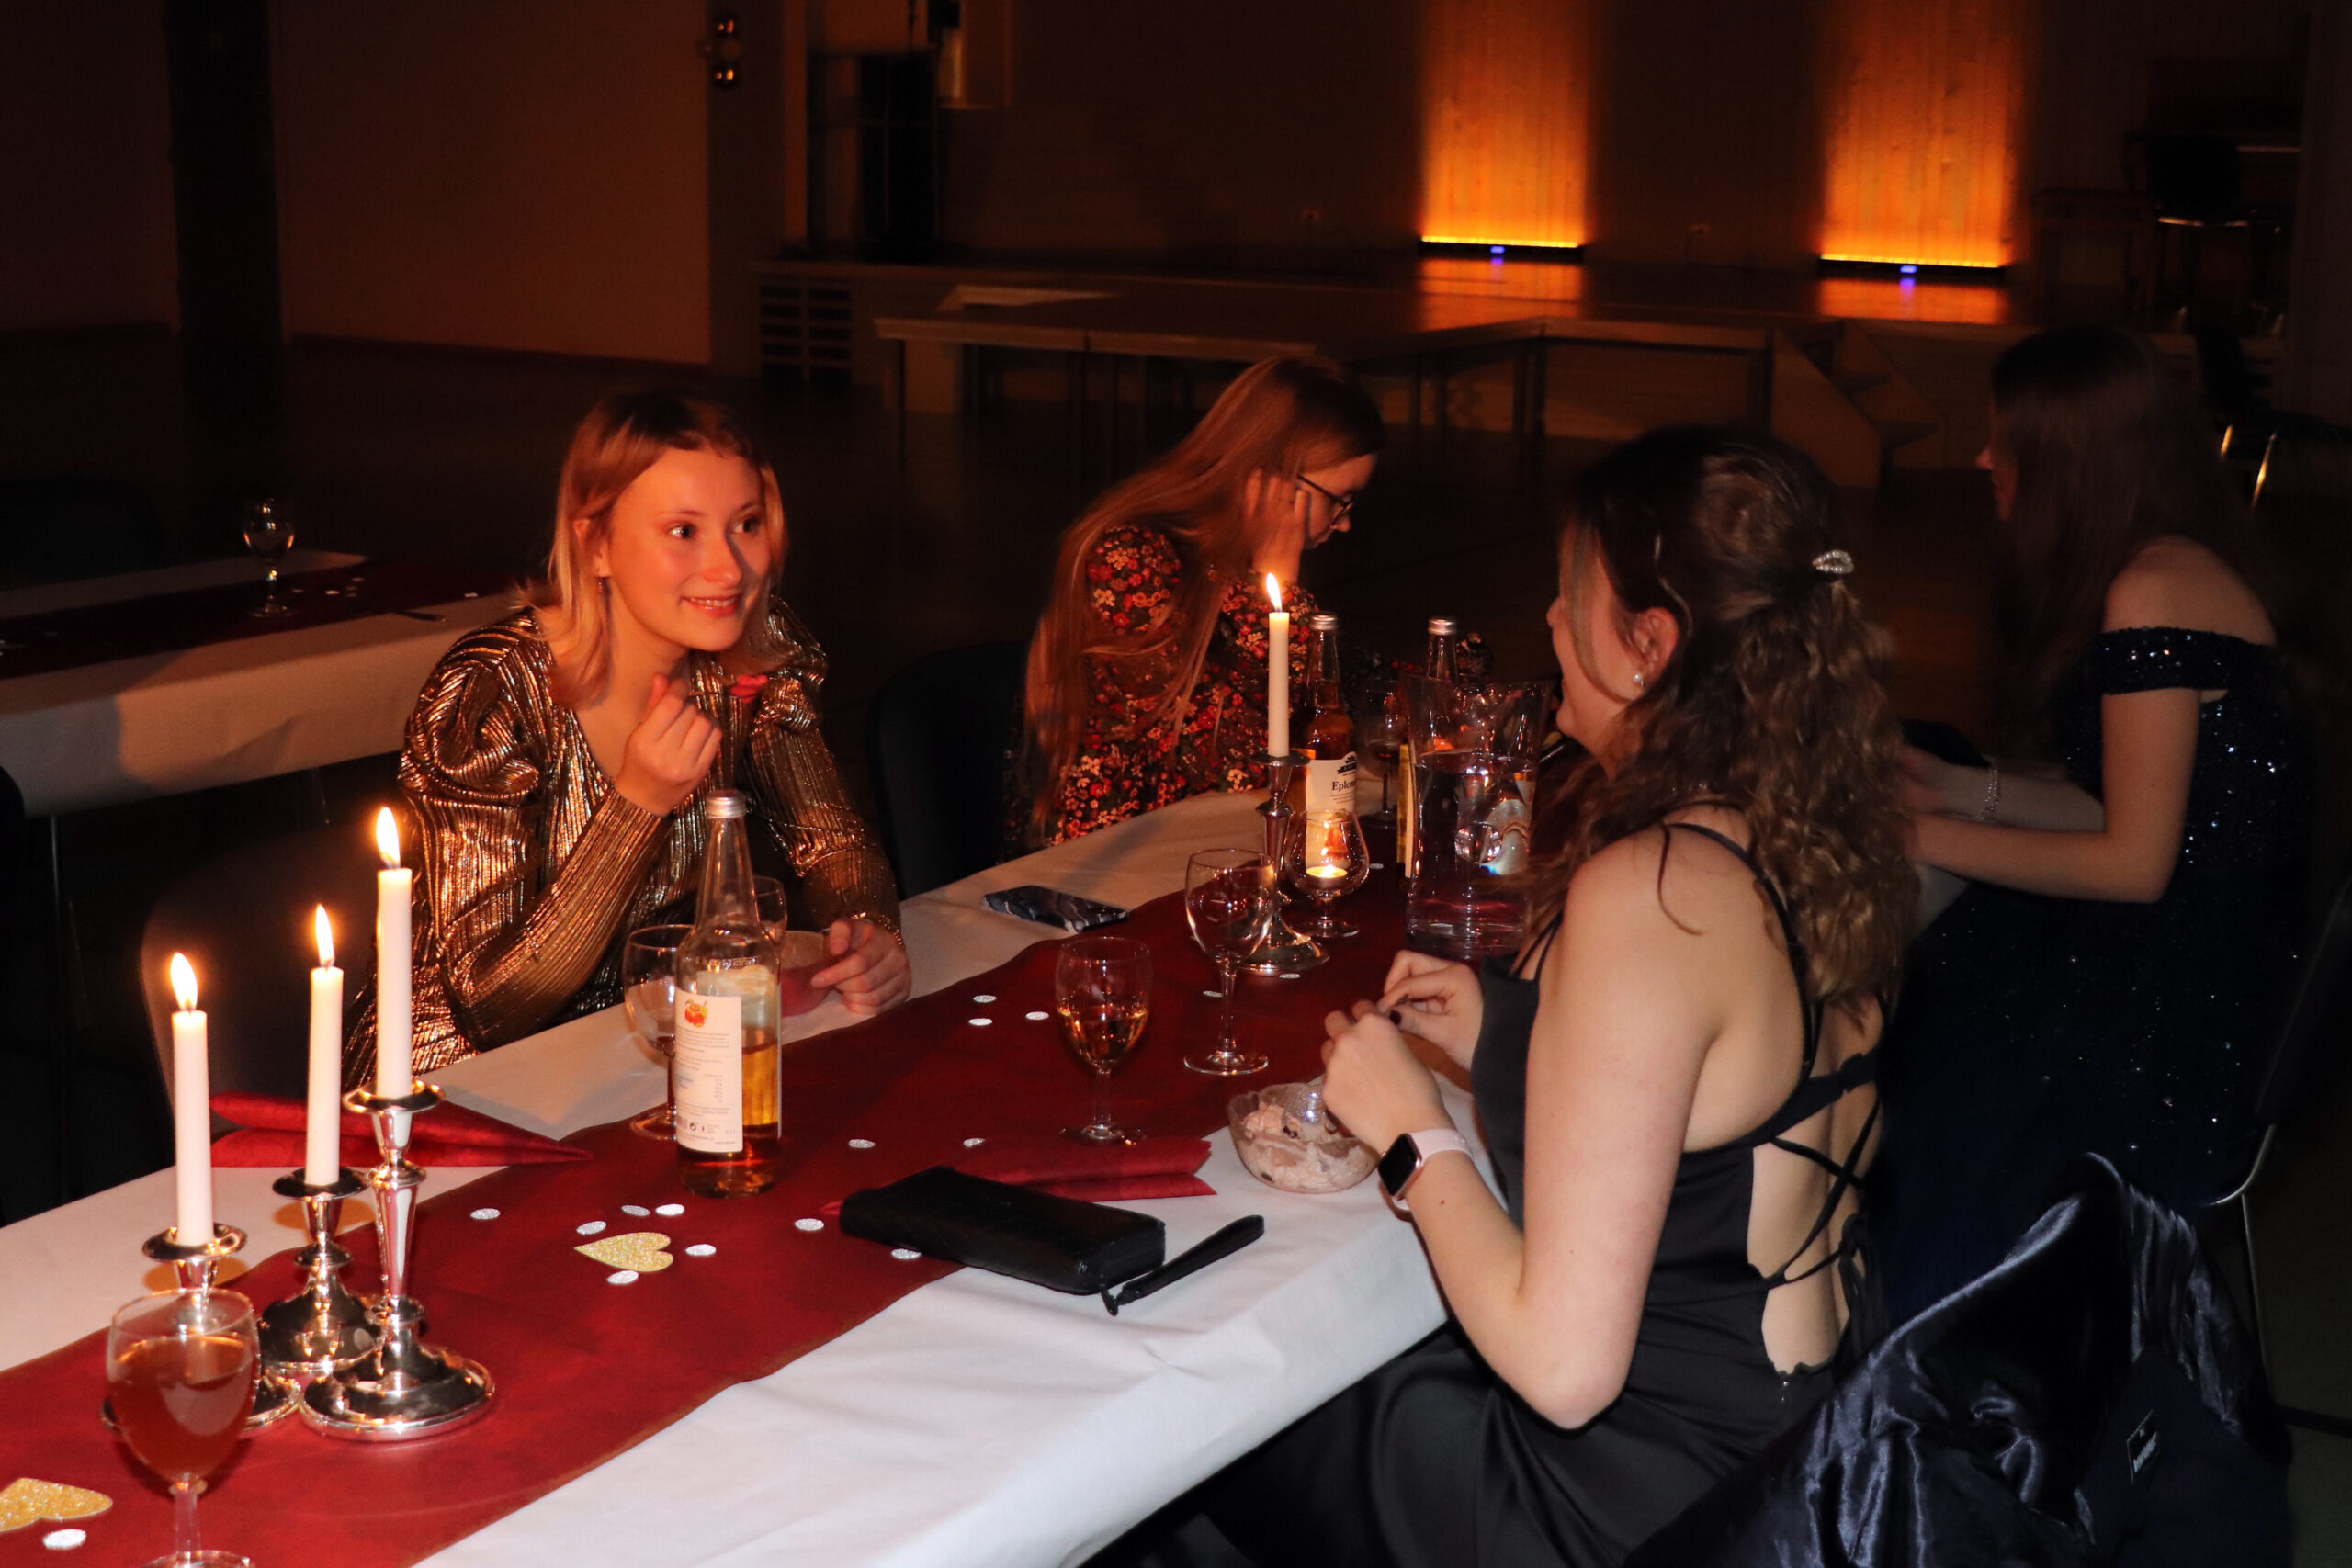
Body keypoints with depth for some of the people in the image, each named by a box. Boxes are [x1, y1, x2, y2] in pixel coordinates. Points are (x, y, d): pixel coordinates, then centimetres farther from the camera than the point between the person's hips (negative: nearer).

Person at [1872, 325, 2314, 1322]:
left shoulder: (2154, 593, -20)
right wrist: (1965, 790, 8)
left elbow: (2133, 860, -19)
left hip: (2185, 1007, -9)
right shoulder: (2163, 576, 11)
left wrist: (1922, 837, -13)